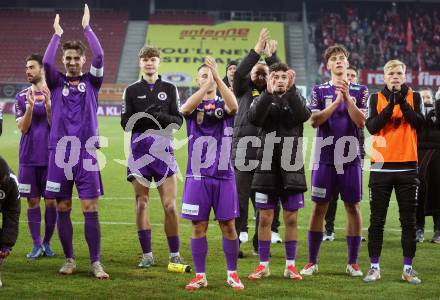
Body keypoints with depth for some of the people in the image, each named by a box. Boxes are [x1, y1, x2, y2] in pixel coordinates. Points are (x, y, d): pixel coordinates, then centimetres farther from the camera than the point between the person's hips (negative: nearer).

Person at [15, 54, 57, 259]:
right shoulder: (22, 97, 7)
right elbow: (23, 128, -2)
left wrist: (48, 105, -20)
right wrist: (30, 107, -16)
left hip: (50, 157, -2)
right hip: (28, 157, 2)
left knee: (51, 201, 1)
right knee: (32, 201, 3)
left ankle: (47, 242, 13)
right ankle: (36, 244, 8)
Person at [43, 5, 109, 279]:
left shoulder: (91, 81, 8)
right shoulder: (57, 82, 9)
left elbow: (99, 56, -7)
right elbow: (46, 62, -10)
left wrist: (87, 27, -3)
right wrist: (57, 33, -5)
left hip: (86, 153, -1)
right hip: (59, 153, 1)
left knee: (90, 209, -5)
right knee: (63, 209, 5)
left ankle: (96, 263, -2)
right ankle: (69, 259, 16)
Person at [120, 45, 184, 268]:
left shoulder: (169, 89, 10)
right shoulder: (132, 91, 9)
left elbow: (178, 121, 5)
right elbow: (125, 122, 3)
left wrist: (161, 117, -15)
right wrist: (144, 117, -16)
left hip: (163, 148, -1)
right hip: (140, 148, 1)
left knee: (170, 204, -6)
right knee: (142, 203, 2)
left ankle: (175, 255, 3)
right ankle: (147, 255, 10)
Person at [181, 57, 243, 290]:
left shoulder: (223, 105, 7)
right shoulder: (193, 106, 6)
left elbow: (233, 106, -19)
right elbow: (185, 108, -20)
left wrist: (218, 77, -30)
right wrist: (207, 84, -32)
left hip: (223, 175, 0)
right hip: (198, 175, 0)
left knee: (228, 225, 2)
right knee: (199, 226, 2)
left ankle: (232, 274, 14)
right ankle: (200, 276, 11)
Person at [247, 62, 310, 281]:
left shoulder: (295, 99, 9)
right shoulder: (262, 99, 7)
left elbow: (304, 115, -14)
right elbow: (254, 118, -15)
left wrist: (290, 90, -21)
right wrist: (269, 92, -24)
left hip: (291, 167, 1)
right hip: (267, 166, -1)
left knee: (291, 218, 4)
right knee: (265, 218, 2)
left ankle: (290, 265, 12)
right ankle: (263, 264, 10)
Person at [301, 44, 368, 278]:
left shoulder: (359, 91, 6)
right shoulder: (320, 91, 6)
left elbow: (361, 121, -6)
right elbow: (314, 120, -7)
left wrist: (347, 97, -15)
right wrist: (337, 100, -14)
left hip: (350, 157, 0)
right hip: (325, 157, 0)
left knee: (352, 207, 2)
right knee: (319, 207, 1)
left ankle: (353, 262, 10)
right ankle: (312, 262, 7)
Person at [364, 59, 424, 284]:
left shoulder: (414, 97, 5)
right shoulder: (376, 98, 4)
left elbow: (419, 123, -10)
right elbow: (372, 127, -10)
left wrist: (403, 102, -20)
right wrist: (390, 105, -18)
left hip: (407, 166, 1)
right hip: (381, 166, -1)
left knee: (408, 220, 4)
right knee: (377, 220, 2)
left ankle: (408, 268, 11)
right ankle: (374, 267, 8)